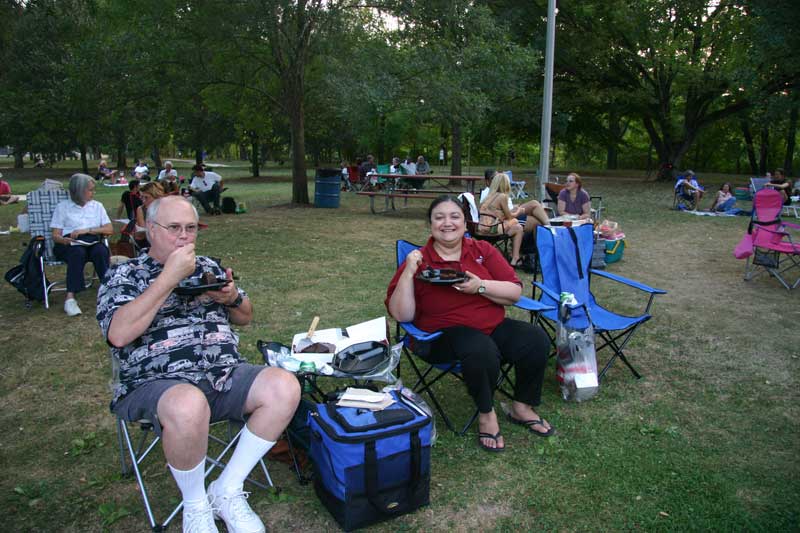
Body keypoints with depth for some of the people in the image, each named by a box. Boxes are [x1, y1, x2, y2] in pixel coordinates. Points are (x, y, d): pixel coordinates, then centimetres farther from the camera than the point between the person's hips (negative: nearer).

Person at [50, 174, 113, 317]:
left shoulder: (97, 206, 17)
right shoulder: (62, 207, 10)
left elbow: (109, 230, 5)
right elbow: (55, 236, 3)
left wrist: (87, 230, -8)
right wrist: (65, 240, -21)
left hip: (93, 243, 2)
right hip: (69, 244, -2)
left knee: (101, 251, -33)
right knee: (78, 253, -37)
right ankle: (70, 298, -40)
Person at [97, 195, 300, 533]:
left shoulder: (209, 267, 19)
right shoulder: (123, 275, 6)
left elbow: (245, 318, 25)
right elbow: (118, 334, -13)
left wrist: (232, 297, 1)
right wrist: (169, 277, -15)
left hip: (225, 374, 5)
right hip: (156, 384, -4)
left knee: (284, 387, -24)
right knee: (189, 406, -40)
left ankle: (227, 491, -5)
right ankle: (196, 505, -8)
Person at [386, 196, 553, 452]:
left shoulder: (483, 250, 6)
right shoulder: (419, 261, -2)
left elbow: (515, 293, 1)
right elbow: (401, 315, -8)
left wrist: (480, 286, -16)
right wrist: (408, 273, -19)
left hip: (494, 326, 5)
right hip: (445, 334, -4)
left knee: (536, 339, -18)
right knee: (482, 350, -34)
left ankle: (522, 408, 7)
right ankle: (486, 413, -5)